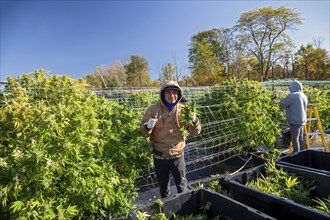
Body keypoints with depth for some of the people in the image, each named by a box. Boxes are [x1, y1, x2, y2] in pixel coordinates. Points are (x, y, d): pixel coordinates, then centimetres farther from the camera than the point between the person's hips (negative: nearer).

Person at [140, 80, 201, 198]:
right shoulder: (153, 109, -11)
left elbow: (194, 132, -5)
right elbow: (143, 132, -8)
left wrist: (195, 121, -26)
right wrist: (148, 127, -30)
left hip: (177, 155, 0)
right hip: (159, 156, 0)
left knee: (181, 184, 18)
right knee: (163, 184, 22)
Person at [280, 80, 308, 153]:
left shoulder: (292, 96, -17)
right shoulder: (304, 96, 10)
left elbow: (282, 104, -10)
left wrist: (281, 101, 11)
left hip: (295, 121, -9)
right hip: (302, 120, 9)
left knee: (295, 139, -3)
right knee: (301, 138, 18)